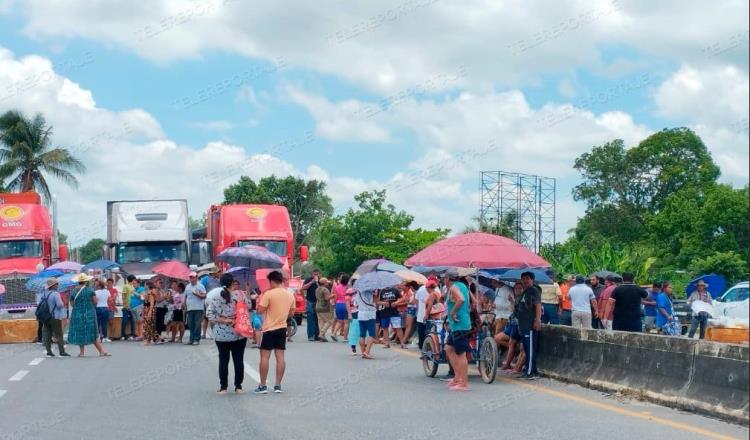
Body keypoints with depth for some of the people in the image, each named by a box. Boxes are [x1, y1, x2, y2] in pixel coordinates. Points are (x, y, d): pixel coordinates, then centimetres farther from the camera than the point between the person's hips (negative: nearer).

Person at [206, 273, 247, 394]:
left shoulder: (214, 298, -5)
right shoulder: (239, 294, -9)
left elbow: (209, 315, -10)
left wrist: (223, 320, -9)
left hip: (221, 335, 0)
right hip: (239, 334, 0)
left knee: (223, 360, 8)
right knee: (239, 359, 8)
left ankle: (223, 387, 10)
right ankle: (238, 386, 12)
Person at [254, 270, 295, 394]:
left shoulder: (269, 294, -13)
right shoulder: (290, 295, 5)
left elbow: (260, 310, -13)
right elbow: (291, 314, 12)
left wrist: (260, 300, 3)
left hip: (269, 329, -5)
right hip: (282, 328, 5)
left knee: (265, 356, 0)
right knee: (280, 356, 5)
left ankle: (262, 386, 1)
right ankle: (278, 385, 6)